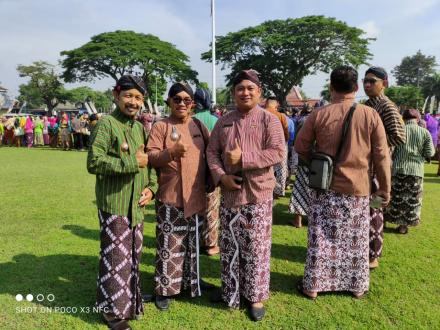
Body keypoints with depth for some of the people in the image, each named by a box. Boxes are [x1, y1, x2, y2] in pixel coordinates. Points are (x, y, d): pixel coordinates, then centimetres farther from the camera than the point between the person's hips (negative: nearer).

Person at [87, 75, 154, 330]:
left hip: (137, 205, 7)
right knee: (116, 258, 2)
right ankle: (113, 310, 21)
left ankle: (131, 301, 35)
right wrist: (132, 162, -19)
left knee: (133, 256, 17)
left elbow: (148, 163, 20)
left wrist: (150, 188, 5)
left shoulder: (140, 127, 13)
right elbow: (94, 162, -19)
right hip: (114, 204, -7)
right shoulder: (106, 124, -9)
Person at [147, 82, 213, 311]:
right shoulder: (160, 126, -3)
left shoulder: (199, 126, 10)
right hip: (170, 197, -4)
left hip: (196, 196, 5)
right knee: (169, 244, 1)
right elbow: (150, 158, -10)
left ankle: (191, 280, 36)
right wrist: (171, 151, -27)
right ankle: (164, 289, 18)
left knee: (193, 242, 17)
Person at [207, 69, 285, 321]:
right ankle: (230, 291, 35)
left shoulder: (269, 120, -4)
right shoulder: (224, 121, 8)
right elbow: (212, 152, 7)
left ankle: (256, 296, 25)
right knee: (230, 246, 15)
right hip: (230, 192, 4)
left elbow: (278, 153, -14)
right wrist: (221, 176, -11)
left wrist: (243, 158, -19)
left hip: (258, 193, -4)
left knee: (256, 247, 6)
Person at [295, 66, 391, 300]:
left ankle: (313, 286, 20)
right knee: (356, 240, 15)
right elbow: (381, 157, -3)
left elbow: (301, 148, 0)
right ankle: (357, 286, 31)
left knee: (321, 238, 10)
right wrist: (385, 188, 6)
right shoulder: (371, 116, -7)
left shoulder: (319, 115, -7)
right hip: (358, 188, 1)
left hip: (325, 186, 0)